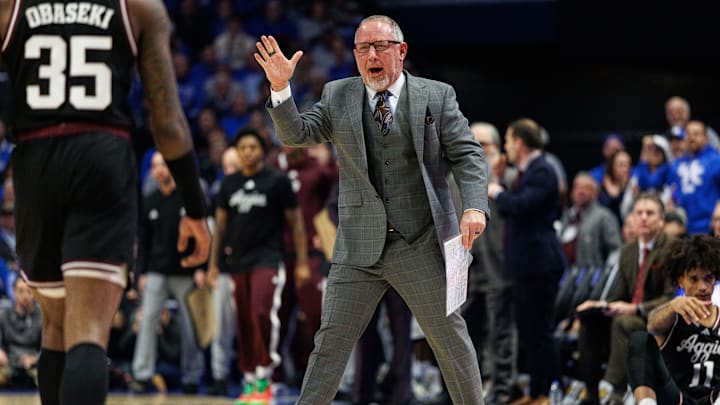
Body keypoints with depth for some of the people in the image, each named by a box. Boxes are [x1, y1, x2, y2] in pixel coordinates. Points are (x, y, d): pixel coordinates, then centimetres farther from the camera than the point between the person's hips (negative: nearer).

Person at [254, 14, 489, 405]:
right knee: (331, 342, 2)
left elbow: (468, 155, 1)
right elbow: (296, 134, 2)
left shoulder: (436, 96, 2)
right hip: (359, 248, 2)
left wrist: (475, 207, -16)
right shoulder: (337, 97, 8)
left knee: (451, 338, 7)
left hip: (423, 245, -1)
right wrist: (280, 88, -15)